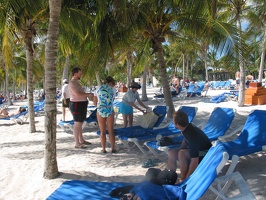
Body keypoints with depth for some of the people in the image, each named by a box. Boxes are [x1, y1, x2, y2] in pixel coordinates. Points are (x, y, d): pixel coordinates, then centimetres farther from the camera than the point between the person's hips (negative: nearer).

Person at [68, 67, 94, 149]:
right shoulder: (71, 83, -17)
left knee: (80, 123, 16)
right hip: (76, 105, -10)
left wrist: (88, 95, 8)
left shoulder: (76, 82, 16)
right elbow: (78, 94, -26)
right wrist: (88, 94, -17)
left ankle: (81, 140, 27)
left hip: (81, 105, 10)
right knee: (77, 124, -6)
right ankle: (77, 144, 0)